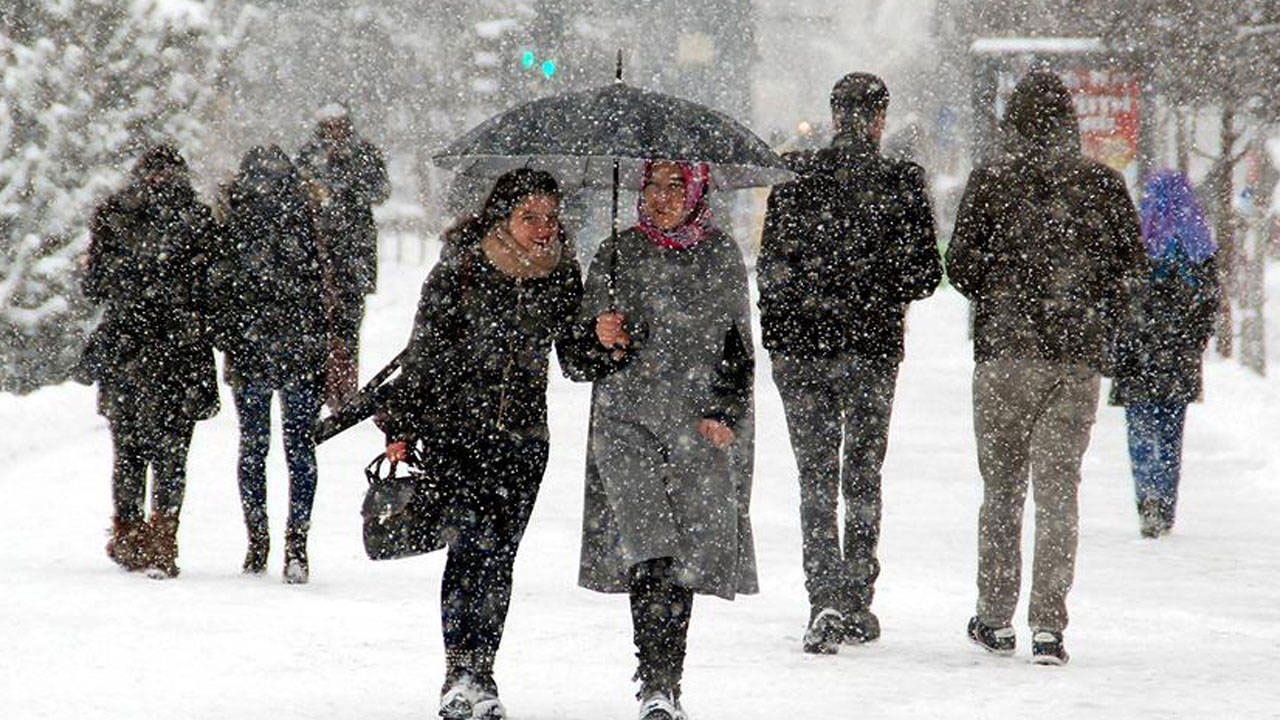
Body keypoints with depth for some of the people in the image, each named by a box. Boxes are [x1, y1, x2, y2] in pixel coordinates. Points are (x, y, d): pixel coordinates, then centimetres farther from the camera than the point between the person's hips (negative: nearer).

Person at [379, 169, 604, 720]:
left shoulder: (562, 277, 2)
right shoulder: (459, 271, -9)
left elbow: (575, 358, 8)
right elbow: (423, 354, -4)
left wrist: (604, 343, -15)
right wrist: (400, 427, -4)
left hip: (522, 437, 4)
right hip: (454, 428, -4)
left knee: (499, 556, 4)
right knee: (473, 539, -16)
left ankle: (479, 672, 14)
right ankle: (460, 673, -13)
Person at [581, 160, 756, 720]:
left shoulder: (721, 256, 8)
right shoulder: (618, 254, 8)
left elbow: (737, 345, 11)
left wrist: (724, 413, 0)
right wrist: (602, 335, -11)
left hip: (700, 425, 1)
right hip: (628, 417, -1)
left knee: (687, 553, -1)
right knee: (648, 551, -14)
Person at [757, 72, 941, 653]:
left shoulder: (795, 178, -5)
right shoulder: (902, 184, -6)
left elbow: (771, 266, -2)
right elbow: (925, 275, -4)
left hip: (800, 347, 0)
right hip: (874, 348, 0)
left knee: (816, 475, 5)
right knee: (863, 473, 13)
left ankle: (825, 597, -10)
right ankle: (858, 604, 17)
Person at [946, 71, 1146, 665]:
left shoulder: (991, 181, -3)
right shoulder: (1103, 183, 1)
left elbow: (961, 264, -3)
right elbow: (1131, 263, 3)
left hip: (1006, 349, -1)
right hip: (1079, 354, 1)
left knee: (1001, 484, 11)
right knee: (1058, 485, 3)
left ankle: (995, 617, 13)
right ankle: (1049, 626, -4)